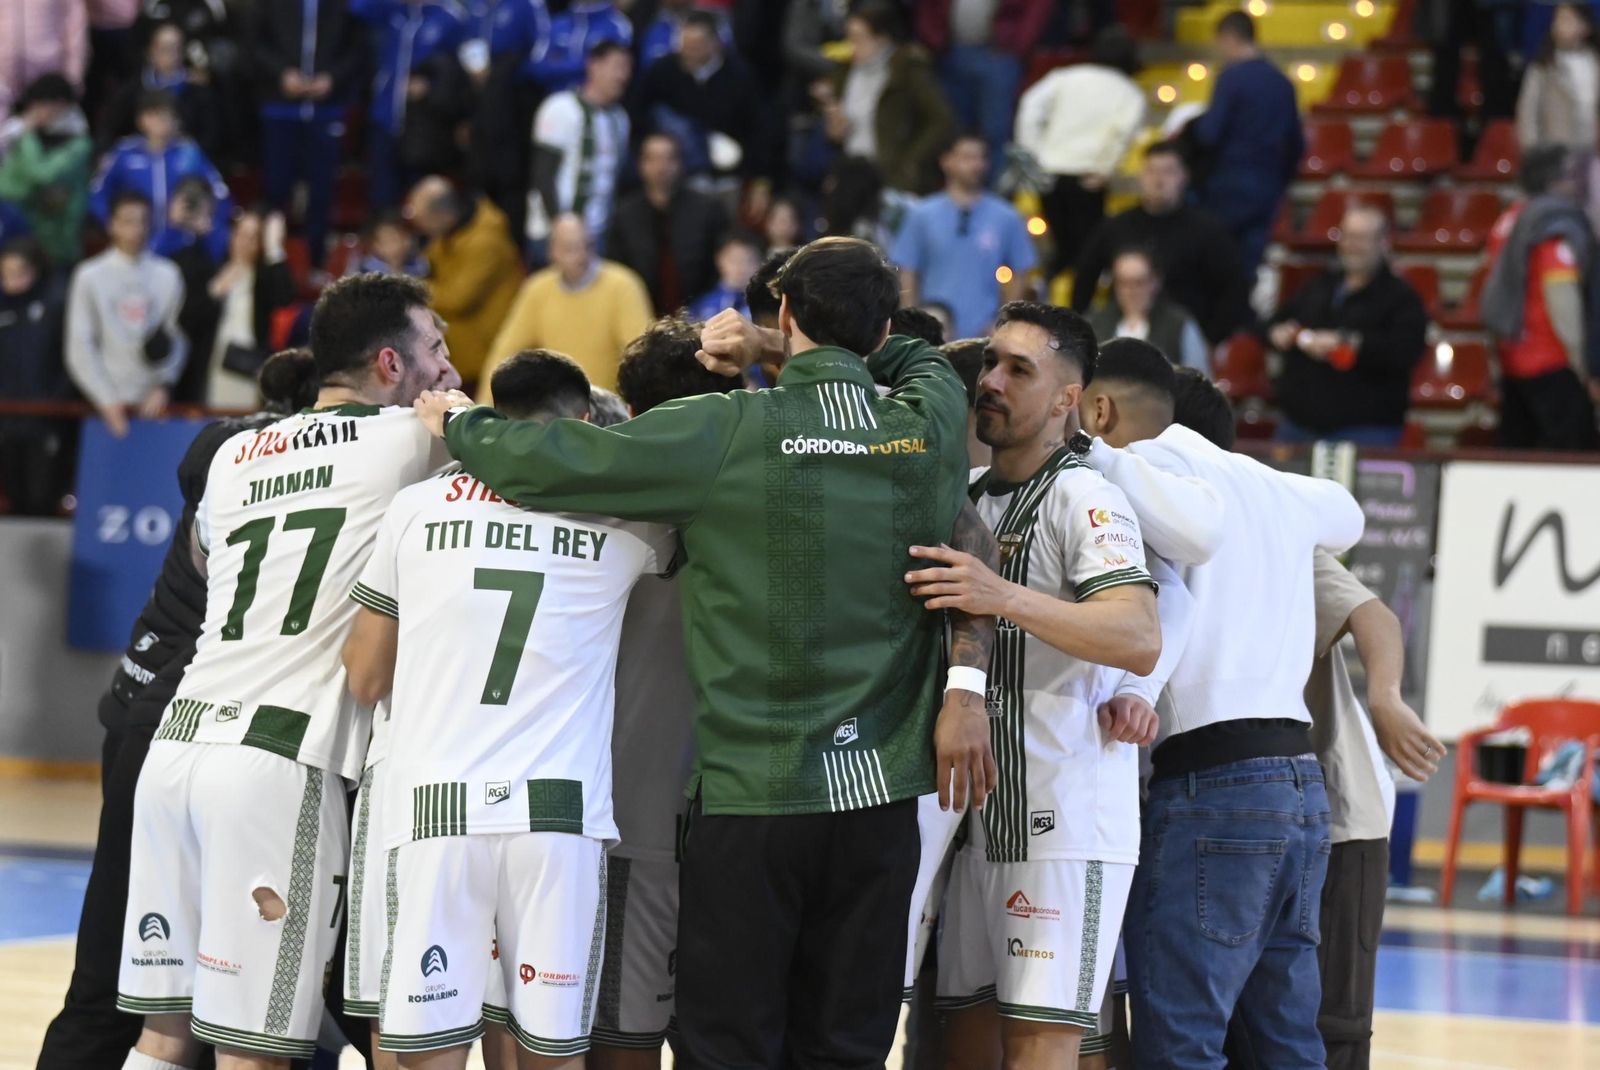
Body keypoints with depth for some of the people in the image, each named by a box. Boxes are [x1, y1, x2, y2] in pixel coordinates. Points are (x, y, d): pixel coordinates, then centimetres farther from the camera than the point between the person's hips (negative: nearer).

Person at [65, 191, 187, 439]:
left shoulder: (167, 275, 5)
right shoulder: (89, 276, 2)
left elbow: (178, 338, 5)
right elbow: (80, 347, -1)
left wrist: (164, 386, -7)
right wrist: (106, 400, -8)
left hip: (153, 402, 1)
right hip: (108, 404, -1)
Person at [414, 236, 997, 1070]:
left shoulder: (727, 433, -11)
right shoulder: (927, 430, 1)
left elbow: (561, 463, -10)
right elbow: (925, 361, 26)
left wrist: (457, 424, 8)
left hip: (750, 793, -3)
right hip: (878, 791, 3)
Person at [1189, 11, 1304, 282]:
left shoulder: (1232, 77, -11)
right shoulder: (1281, 82, 11)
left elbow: (1210, 134, -16)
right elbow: (1296, 141, 15)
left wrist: (1196, 123, 5)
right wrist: (1281, 182, 24)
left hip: (1231, 185, -6)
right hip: (1268, 186, 6)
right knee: (1248, 266, 5)